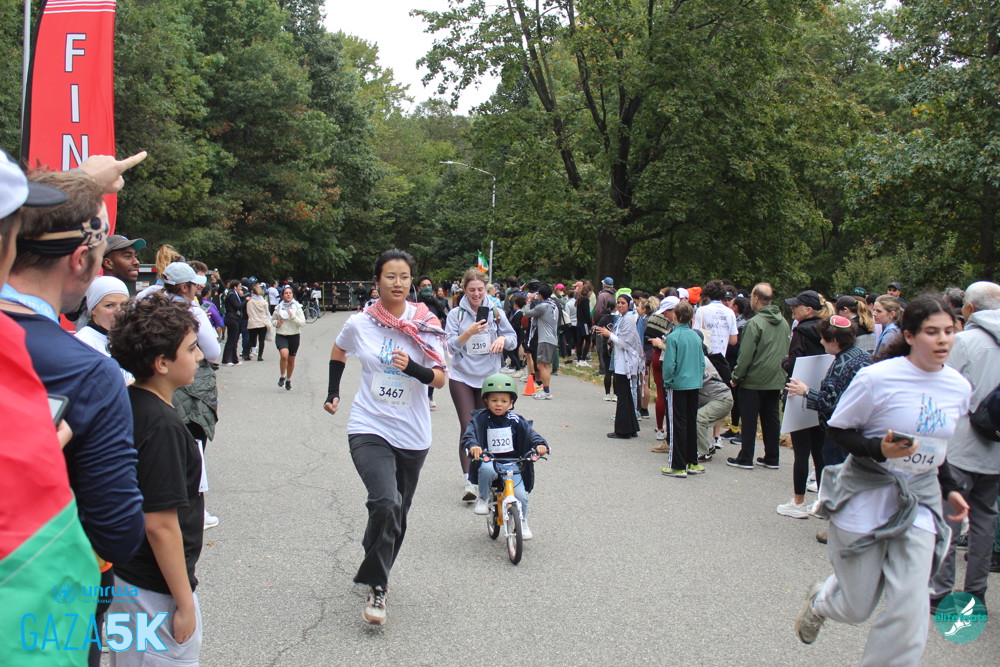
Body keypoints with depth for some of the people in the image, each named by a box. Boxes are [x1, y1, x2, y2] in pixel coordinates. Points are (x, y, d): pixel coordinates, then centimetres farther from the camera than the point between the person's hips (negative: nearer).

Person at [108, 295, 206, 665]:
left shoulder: (128, 404, 3)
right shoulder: (162, 425, -25)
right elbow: (161, 524, -25)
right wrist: (185, 603, -18)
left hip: (123, 575, 9)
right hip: (155, 591, -9)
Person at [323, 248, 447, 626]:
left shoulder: (426, 326, -4)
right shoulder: (359, 324, -3)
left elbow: (440, 379, -6)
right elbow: (338, 353, 18)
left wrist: (412, 367, -23)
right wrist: (333, 393, 17)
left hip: (412, 435, 2)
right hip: (369, 429, -2)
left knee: (397, 514, 14)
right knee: (386, 505, -23)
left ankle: (375, 572, 39)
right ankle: (376, 588, -8)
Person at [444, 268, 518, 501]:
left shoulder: (495, 312, 4)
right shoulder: (456, 314, -1)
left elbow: (513, 339, 5)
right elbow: (451, 346, -7)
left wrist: (502, 338, -18)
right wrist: (469, 332, -23)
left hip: (489, 377, 2)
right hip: (462, 378, -2)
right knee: (468, 426, -12)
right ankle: (469, 480, -14)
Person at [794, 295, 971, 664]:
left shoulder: (959, 387, 1)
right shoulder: (877, 378, -17)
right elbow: (837, 429, -9)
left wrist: (950, 488, 10)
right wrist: (879, 449, -25)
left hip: (919, 502, 4)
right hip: (866, 496, -4)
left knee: (910, 611, -8)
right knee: (856, 609, 8)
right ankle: (819, 599, 45)